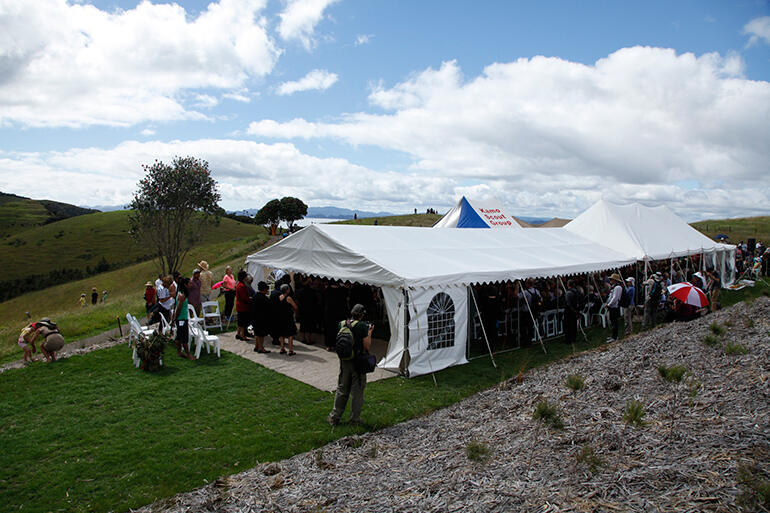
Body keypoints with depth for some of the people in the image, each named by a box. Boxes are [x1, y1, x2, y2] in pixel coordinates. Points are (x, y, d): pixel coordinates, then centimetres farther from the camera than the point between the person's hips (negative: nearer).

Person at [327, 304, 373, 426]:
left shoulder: (341, 324, 0)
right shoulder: (362, 326, -15)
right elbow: (367, 346, -13)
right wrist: (369, 332, 1)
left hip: (344, 362, 4)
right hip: (358, 362, -4)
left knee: (341, 390, 17)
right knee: (357, 392, 9)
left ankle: (334, 417, 24)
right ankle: (355, 419, 16)